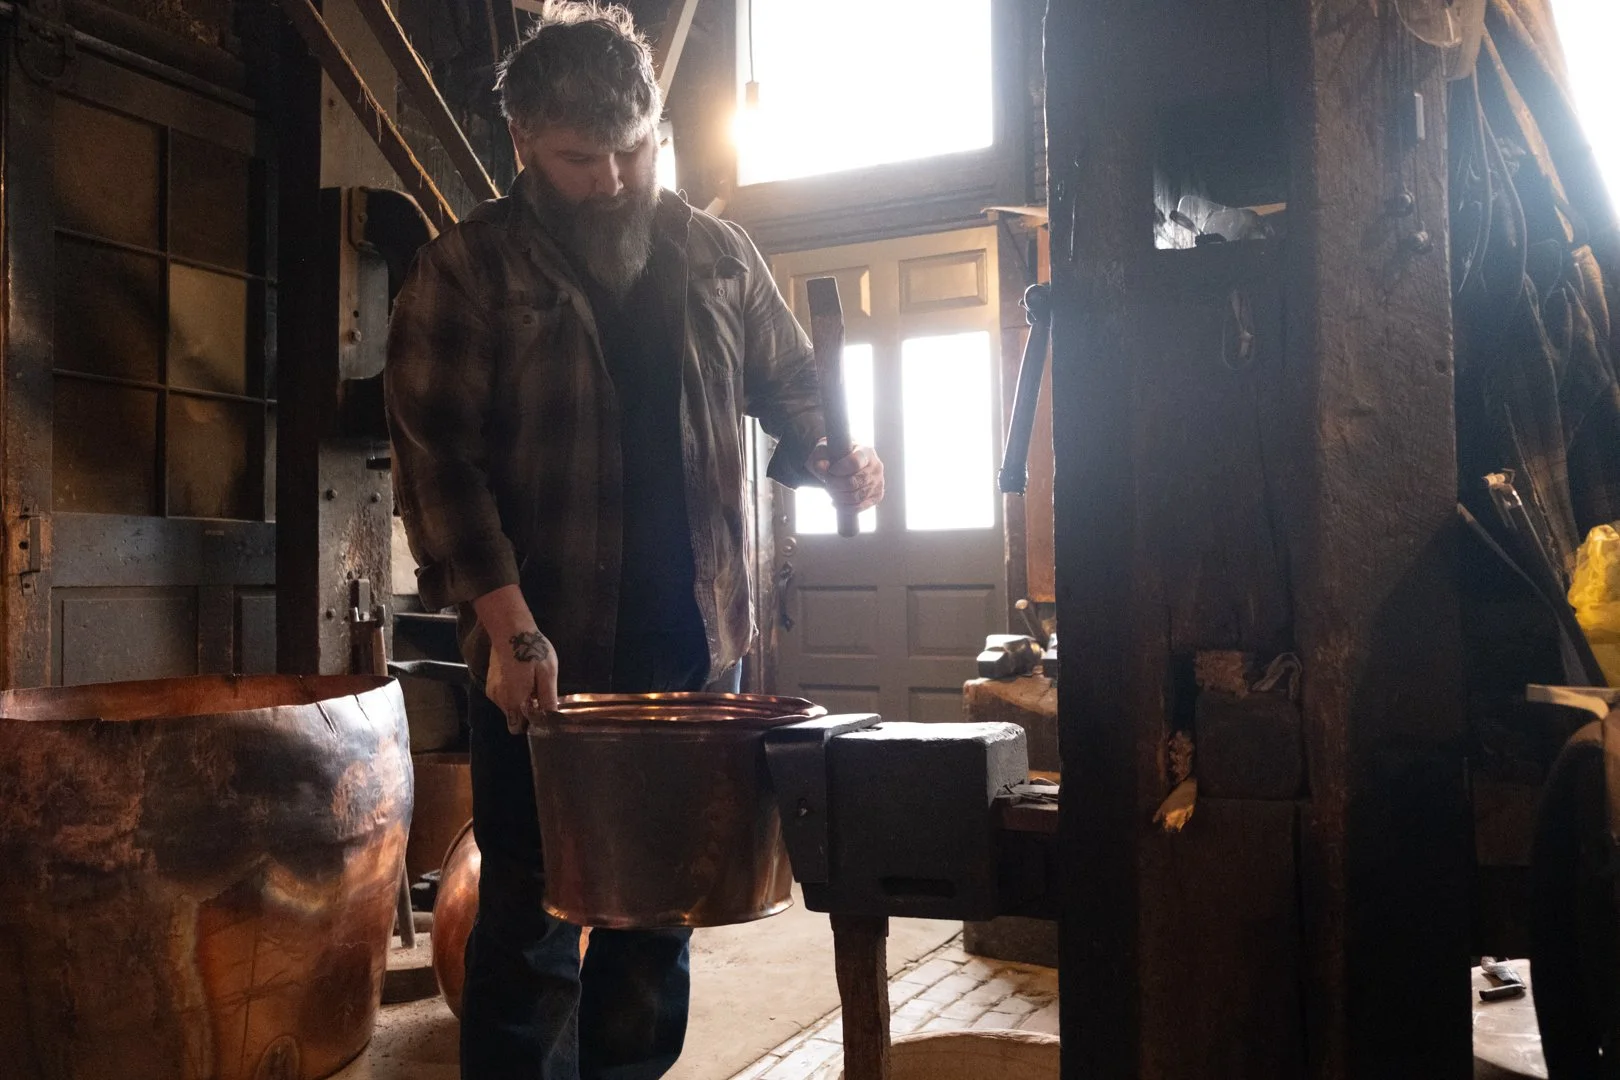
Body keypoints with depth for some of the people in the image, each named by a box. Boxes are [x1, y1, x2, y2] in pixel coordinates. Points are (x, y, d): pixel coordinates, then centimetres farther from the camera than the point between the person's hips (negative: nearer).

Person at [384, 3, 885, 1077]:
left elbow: (791, 385, 20)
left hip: (695, 638, 4)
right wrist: (510, 628, -18)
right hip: (545, 650, -3)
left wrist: (830, 457, -2)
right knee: (532, 917, 4)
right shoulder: (469, 269, -2)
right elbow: (437, 456, -8)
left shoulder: (717, 253, 9)